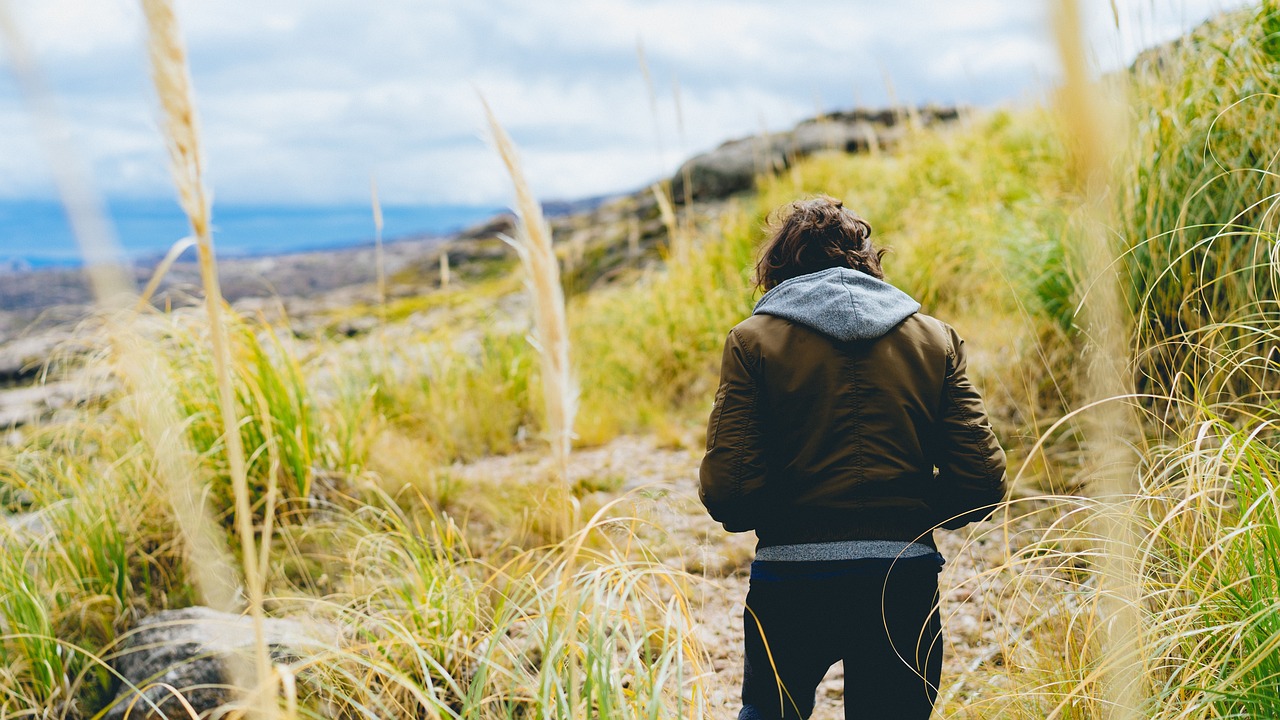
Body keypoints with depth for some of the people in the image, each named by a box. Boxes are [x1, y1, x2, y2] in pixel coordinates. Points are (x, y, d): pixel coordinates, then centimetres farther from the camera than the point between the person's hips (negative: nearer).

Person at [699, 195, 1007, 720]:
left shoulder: (754, 339, -2)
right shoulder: (934, 338, 5)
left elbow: (726, 489, -11)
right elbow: (981, 481, -2)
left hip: (790, 579, -1)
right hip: (905, 579, 2)